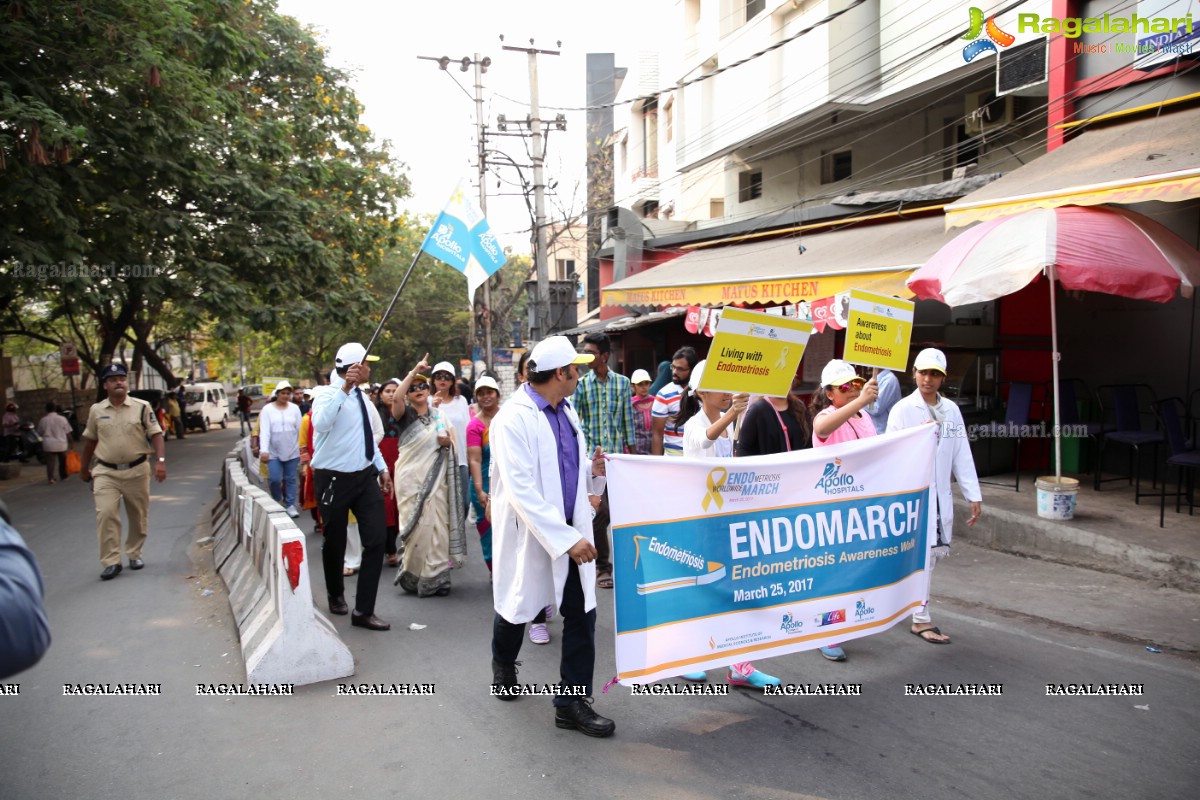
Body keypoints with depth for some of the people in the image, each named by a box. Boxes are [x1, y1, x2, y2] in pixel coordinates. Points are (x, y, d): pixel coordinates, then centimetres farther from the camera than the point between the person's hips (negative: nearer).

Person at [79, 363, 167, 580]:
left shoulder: (142, 407, -3)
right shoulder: (96, 410, 4)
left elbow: (156, 434, -5)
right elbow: (90, 440, 14)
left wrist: (160, 460, -18)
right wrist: (84, 468, 20)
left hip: (136, 470, 0)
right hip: (106, 472, 1)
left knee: (138, 516, 10)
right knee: (105, 514, -11)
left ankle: (134, 554, 29)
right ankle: (111, 562, -5)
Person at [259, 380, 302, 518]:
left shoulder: (295, 408, 2)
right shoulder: (267, 409, -2)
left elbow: (300, 429, 2)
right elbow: (264, 431, -8)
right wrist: (264, 450, -16)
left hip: (292, 451, 1)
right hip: (274, 452, -1)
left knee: (290, 479, 6)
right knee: (274, 479, -4)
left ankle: (290, 505, 14)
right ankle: (277, 501, 22)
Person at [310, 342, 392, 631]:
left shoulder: (361, 396, 10)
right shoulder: (327, 393, -13)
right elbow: (321, 423, -36)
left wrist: (382, 468, 23)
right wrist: (345, 388, -39)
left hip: (365, 477, 6)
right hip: (334, 480, -6)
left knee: (376, 539, -4)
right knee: (335, 542, 10)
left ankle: (364, 611, 2)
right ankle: (336, 596, 37)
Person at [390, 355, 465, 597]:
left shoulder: (438, 414, 12)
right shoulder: (406, 414, -1)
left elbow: (452, 440, 18)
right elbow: (395, 398, -23)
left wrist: (448, 442, -6)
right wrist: (413, 372, -24)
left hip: (436, 479, 4)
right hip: (411, 479, -4)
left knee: (438, 527, 2)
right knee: (418, 527, -5)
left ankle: (435, 577, 14)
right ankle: (413, 575, 12)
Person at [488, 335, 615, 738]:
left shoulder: (565, 411, 6)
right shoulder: (513, 418, -20)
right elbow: (521, 490, -26)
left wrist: (591, 470, -3)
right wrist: (566, 539, -30)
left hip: (569, 530, 6)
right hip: (528, 533, -6)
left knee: (582, 612, 2)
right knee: (517, 608, 16)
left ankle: (572, 702, 14)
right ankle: (503, 667, 47)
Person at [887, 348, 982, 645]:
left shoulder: (951, 409, 9)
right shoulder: (903, 409, -7)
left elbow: (962, 455, 9)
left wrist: (974, 496, 7)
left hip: (940, 493, 6)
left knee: (938, 551, 9)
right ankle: (921, 620, 7)